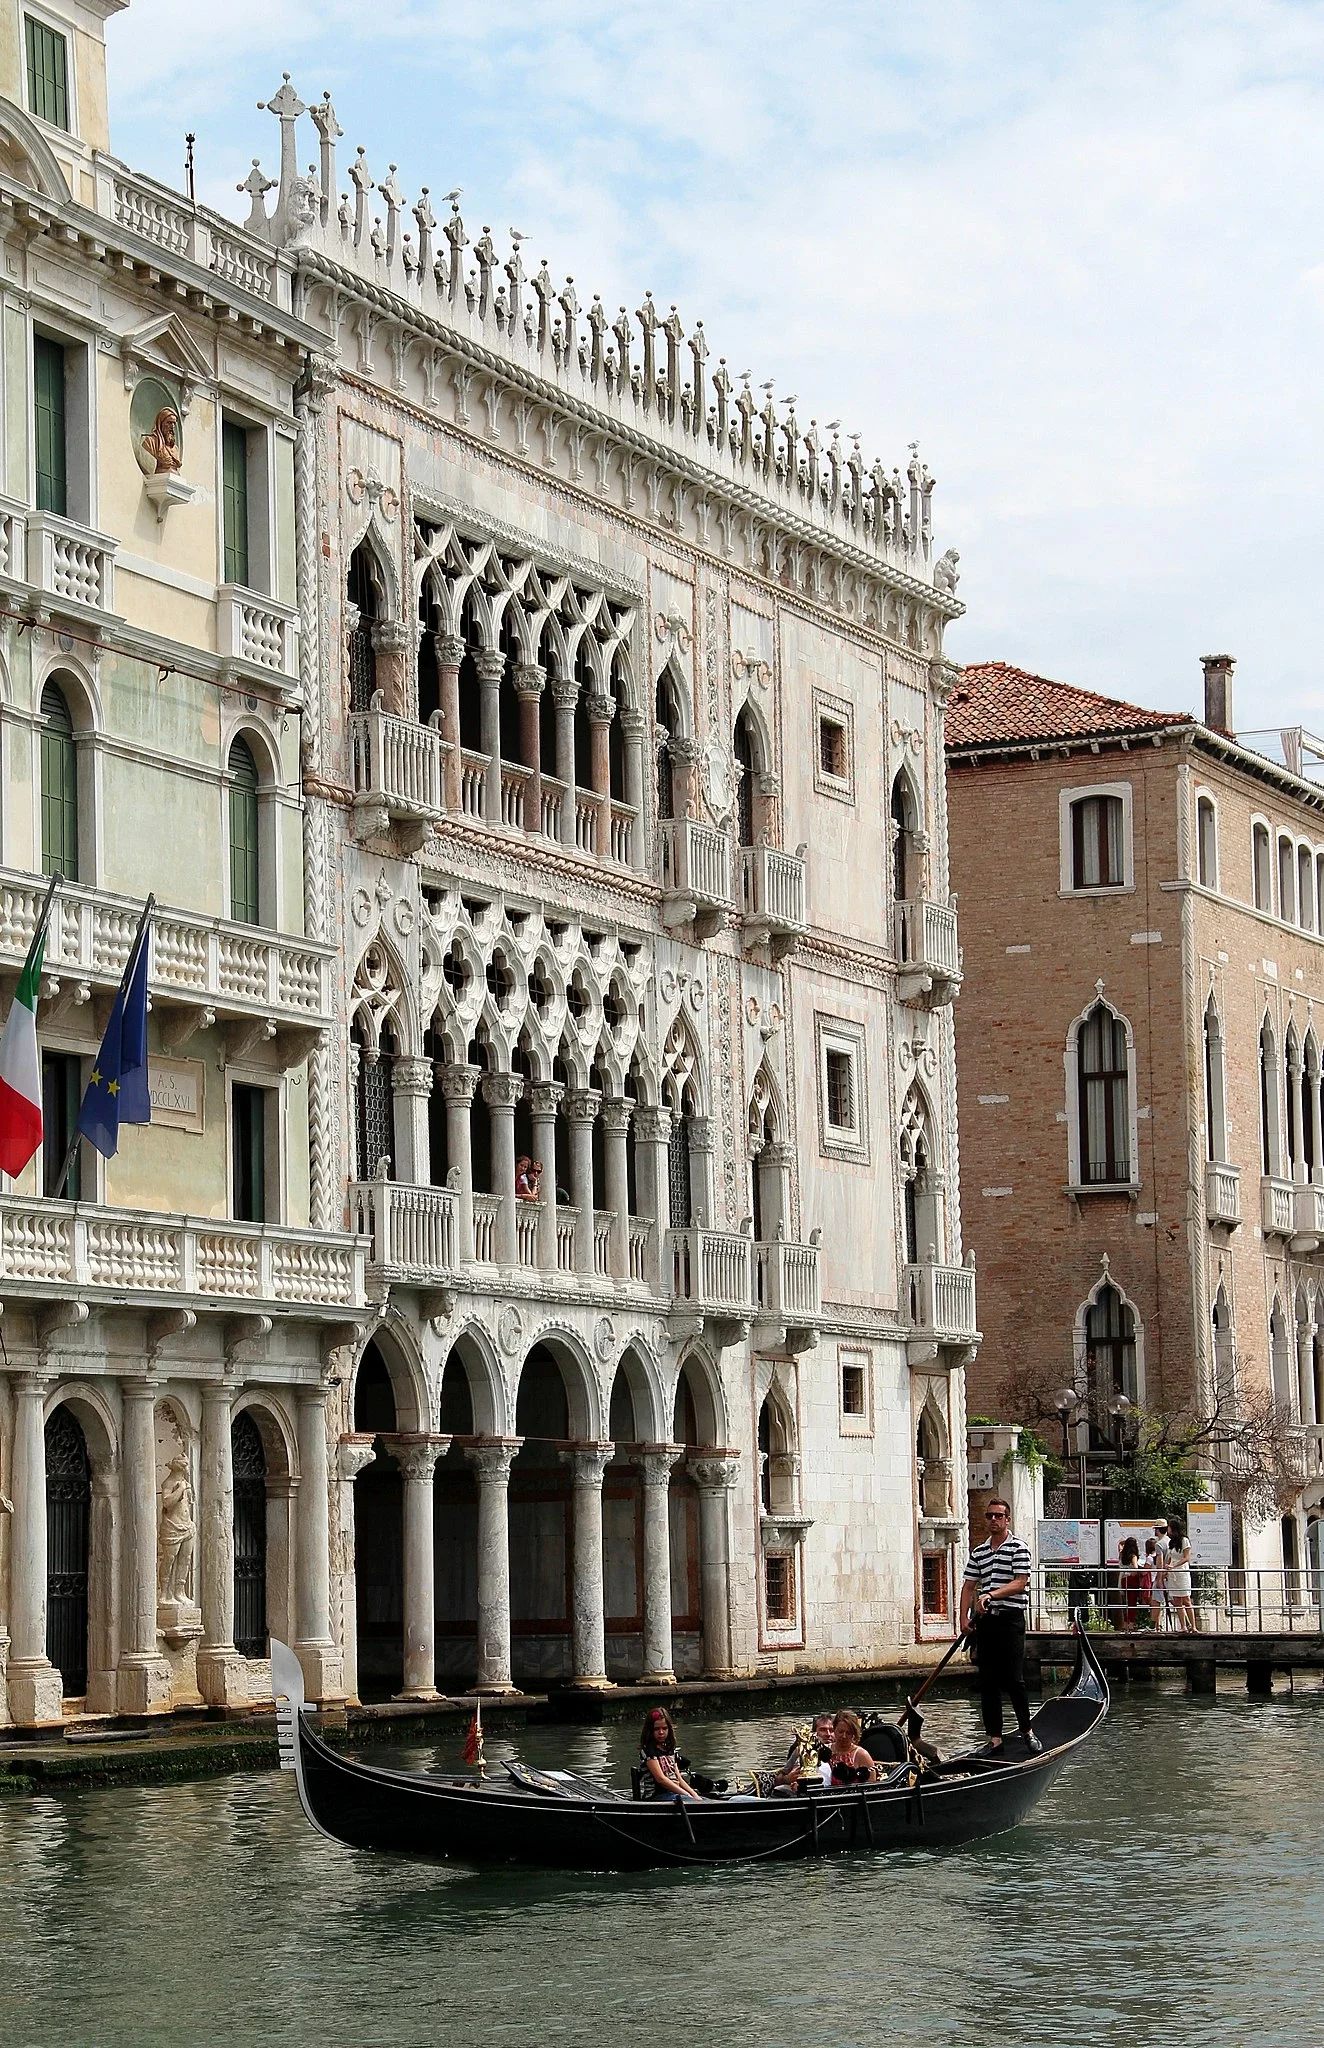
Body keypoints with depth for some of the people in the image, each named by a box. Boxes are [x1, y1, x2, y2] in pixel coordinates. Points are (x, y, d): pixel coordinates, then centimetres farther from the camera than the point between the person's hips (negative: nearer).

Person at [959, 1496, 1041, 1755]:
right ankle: (994, 1738, 6)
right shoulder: (978, 1552, 15)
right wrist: (964, 1617, 3)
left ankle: (1027, 1731, 9)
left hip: (1010, 1619, -6)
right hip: (985, 1621, 6)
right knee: (987, 1682, 3)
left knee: (1013, 1679, -7)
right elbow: (969, 1586, 15)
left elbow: (1020, 1583, -12)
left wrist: (991, 1595, -22)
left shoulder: (1018, 1548, -2)